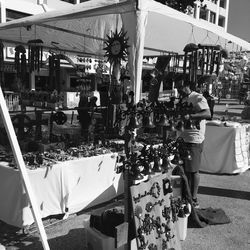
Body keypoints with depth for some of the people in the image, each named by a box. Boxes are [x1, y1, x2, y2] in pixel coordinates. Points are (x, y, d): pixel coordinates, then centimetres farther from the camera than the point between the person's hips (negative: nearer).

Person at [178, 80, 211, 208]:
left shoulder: (198, 98, -10)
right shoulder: (183, 99, 16)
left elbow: (208, 114, -24)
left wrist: (189, 116, -33)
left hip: (194, 140, -8)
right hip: (182, 139, 8)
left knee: (193, 170, -2)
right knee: (183, 169, 12)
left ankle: (194, 199, 9)